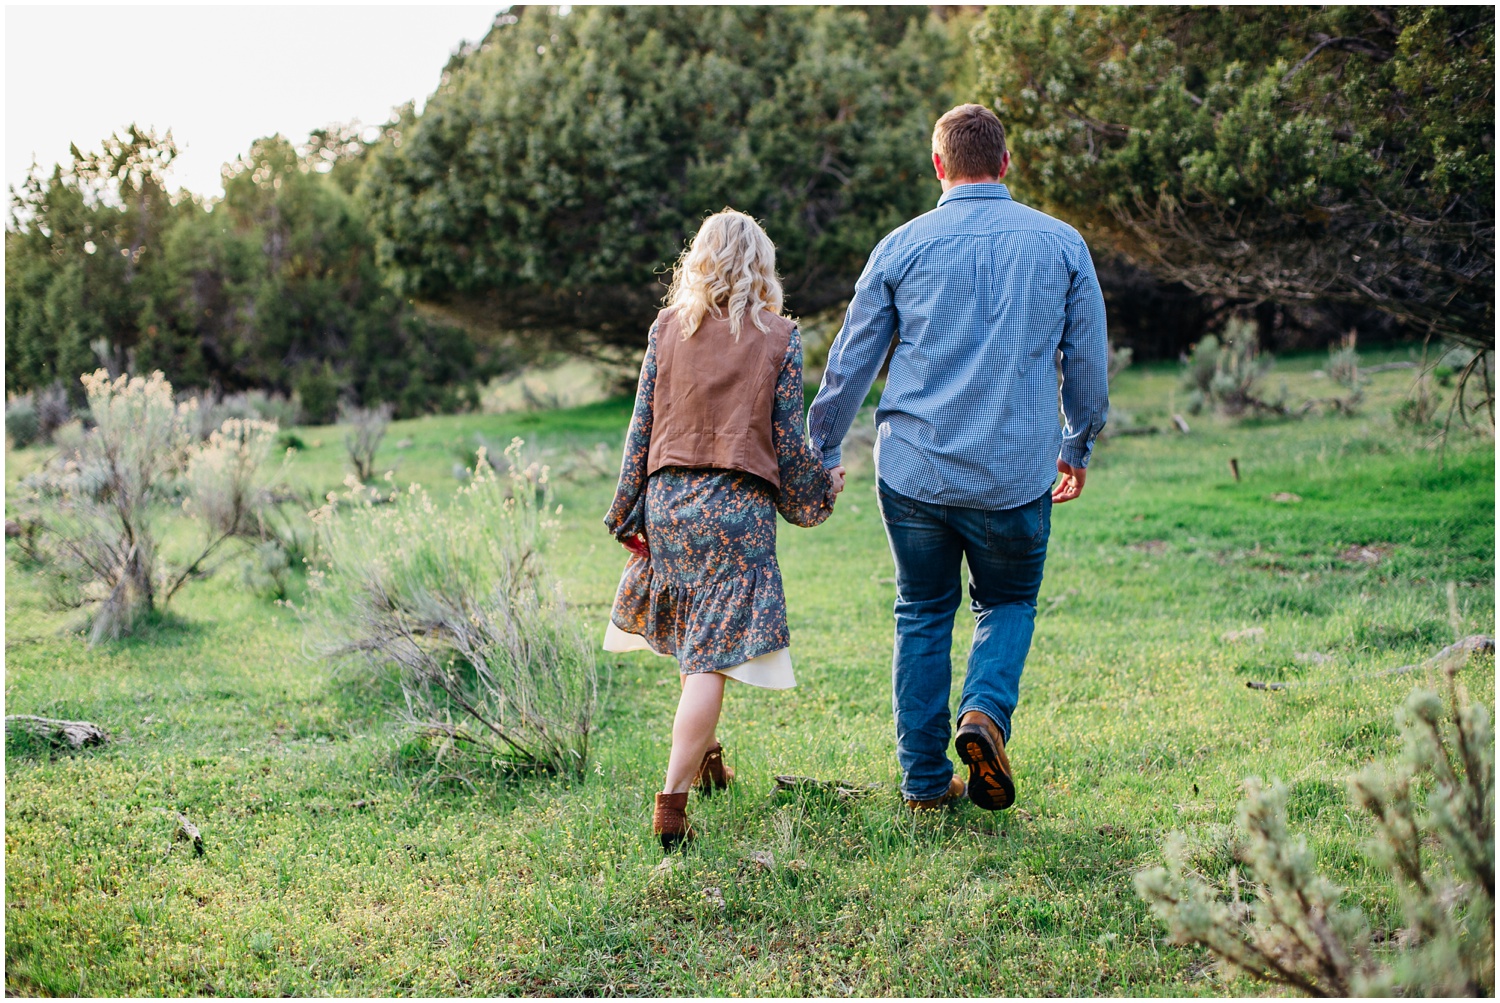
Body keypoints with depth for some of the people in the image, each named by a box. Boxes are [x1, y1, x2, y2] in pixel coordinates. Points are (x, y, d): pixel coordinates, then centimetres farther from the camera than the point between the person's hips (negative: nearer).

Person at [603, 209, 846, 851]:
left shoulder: (667, 328, 5)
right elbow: (787, 440, -1)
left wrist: (628, 512, 12)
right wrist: (821, 487, 18)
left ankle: (706, 757, 40)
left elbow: (642, 426, 5)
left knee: (693, 640, 22)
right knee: (714, 653, -5)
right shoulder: (778, 338, -2)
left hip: (668, 500, 4)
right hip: (739, 507, -4)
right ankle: (671, 803, -12)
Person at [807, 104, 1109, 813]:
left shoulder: (903, 247, 0)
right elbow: (1088, 362, 10)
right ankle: (986, 710, -7)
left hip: (914, 469, 0)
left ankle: (925, 780, 16)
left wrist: (823, 452, 17)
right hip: (1016, 473, 0)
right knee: (1008, 603, 20)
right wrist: (1078, 446, 25)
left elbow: (850, 362, 5)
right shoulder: (1061, 245, 2)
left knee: (923, 615, 14)